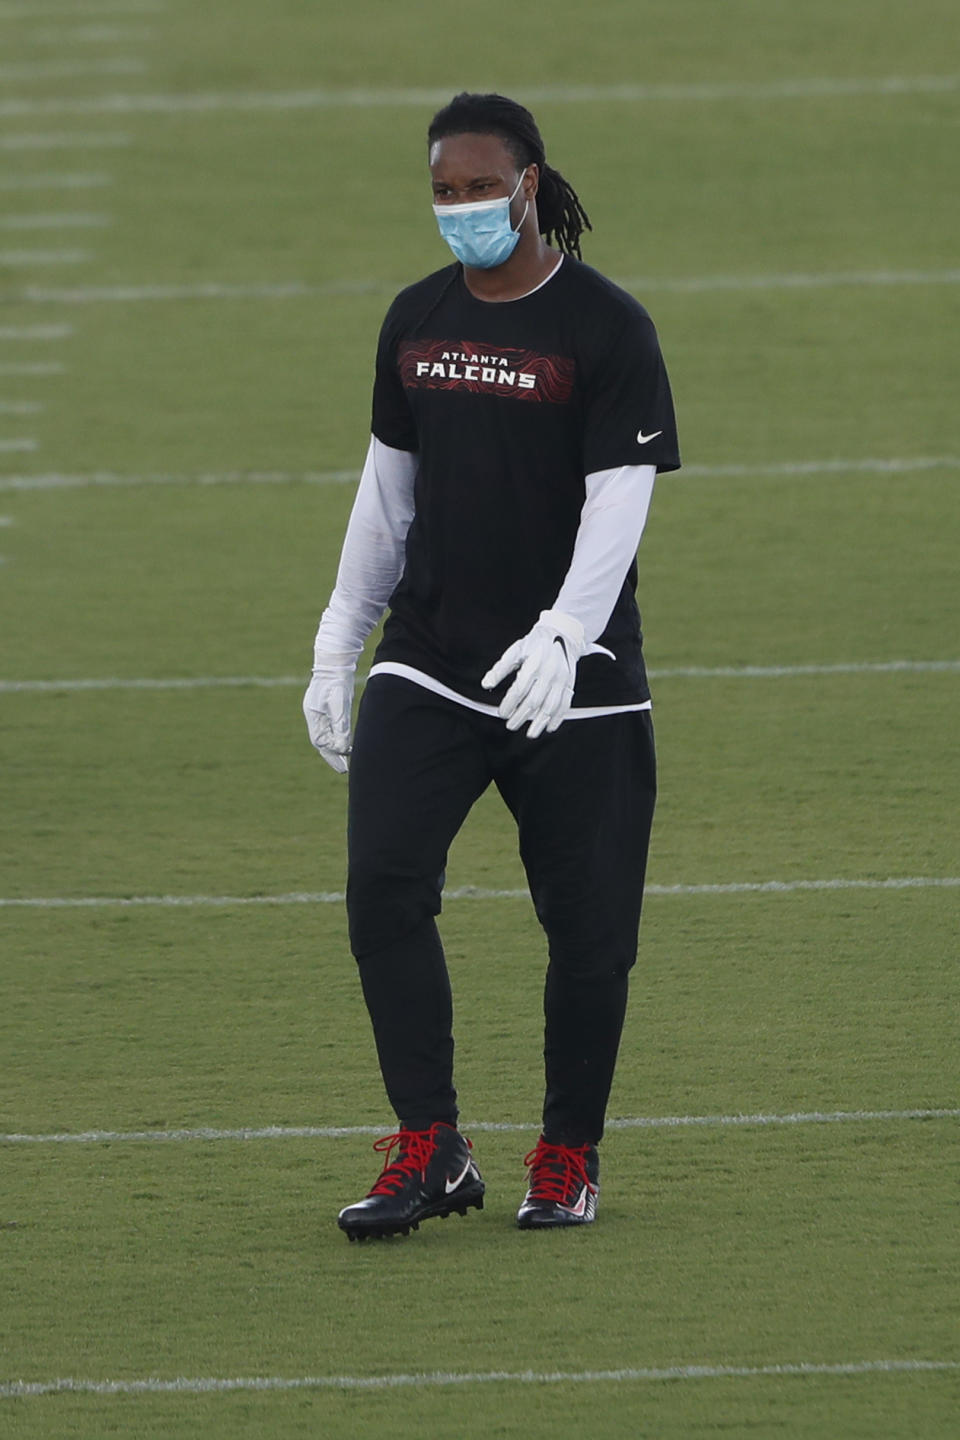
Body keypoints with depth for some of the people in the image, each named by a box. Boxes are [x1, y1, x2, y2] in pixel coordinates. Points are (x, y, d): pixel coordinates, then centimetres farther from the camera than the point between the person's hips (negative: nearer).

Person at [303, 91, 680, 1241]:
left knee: (586, 928, 0)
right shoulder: (417, 321, 10)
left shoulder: (608, 327, -6)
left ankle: (569, 1156, 18)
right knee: (383, 887, -13)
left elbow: (618, 503, -13)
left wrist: (561, 638, -28)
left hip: (573, 686, -4)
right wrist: (336, 647, 15)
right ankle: (429, 1153, -7)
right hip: (425, 667, 4)